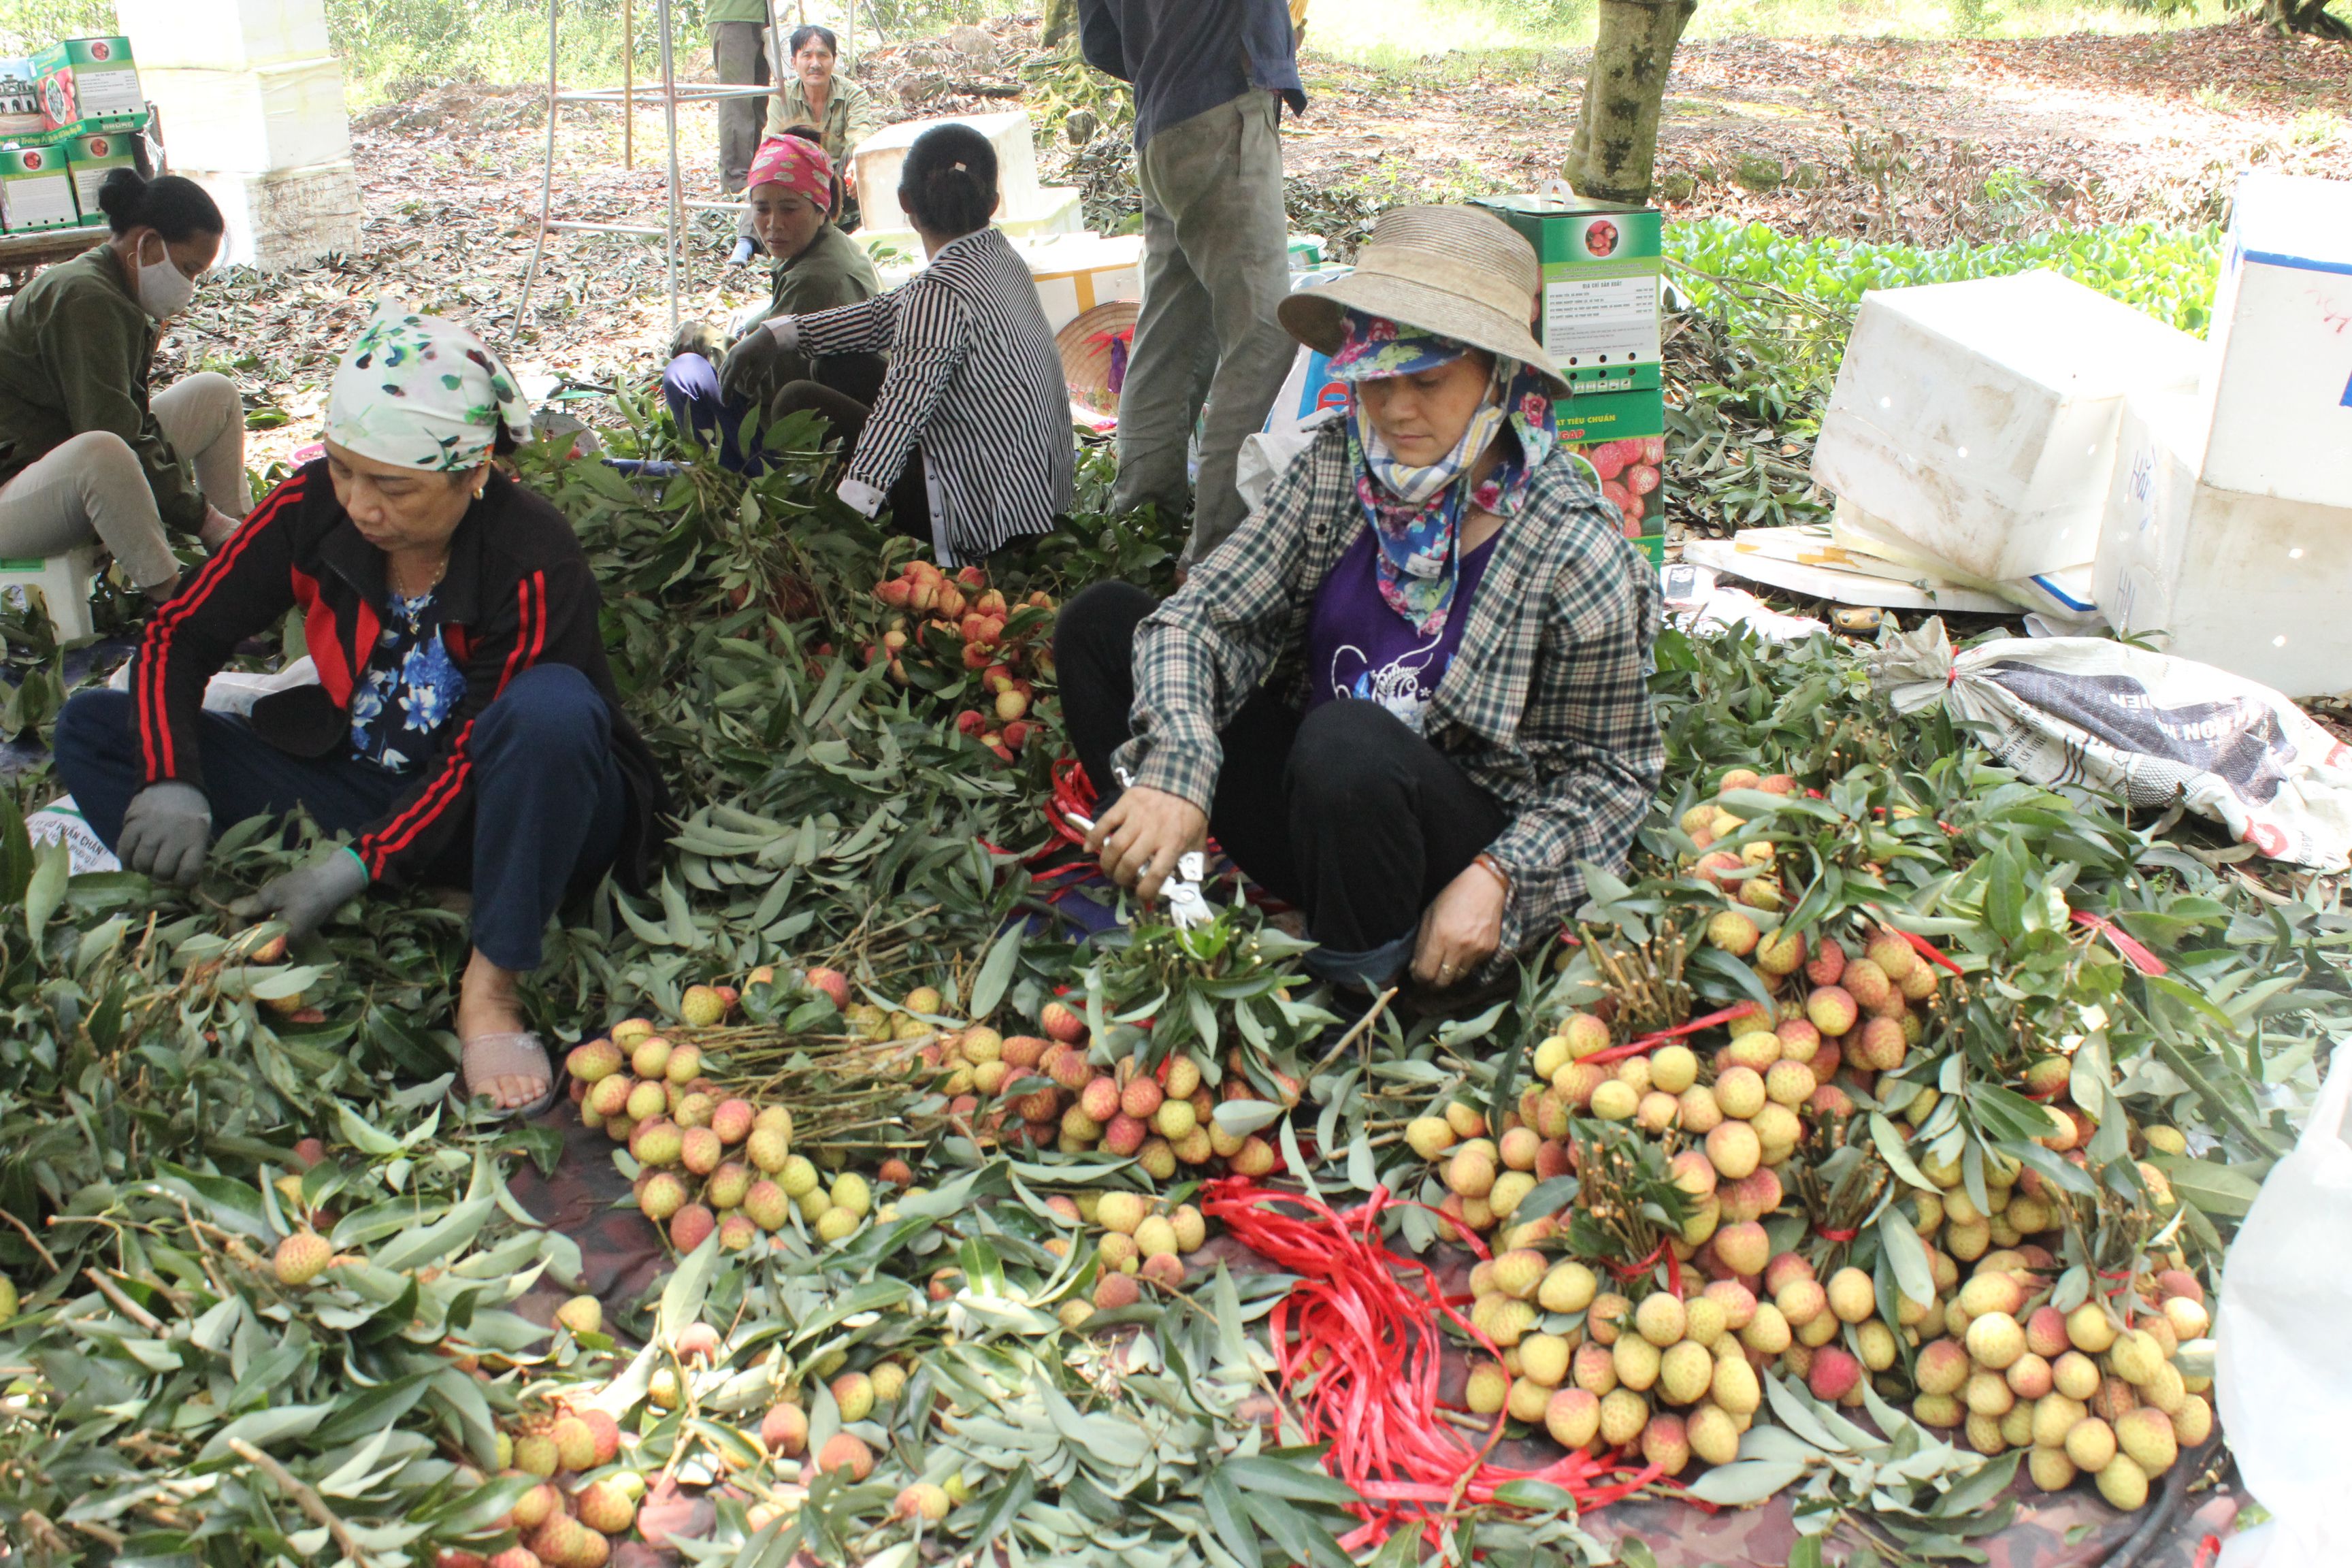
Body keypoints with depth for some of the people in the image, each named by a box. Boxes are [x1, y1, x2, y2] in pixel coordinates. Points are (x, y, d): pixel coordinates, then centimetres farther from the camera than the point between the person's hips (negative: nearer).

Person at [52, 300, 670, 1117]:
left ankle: (490, 986, -26)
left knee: (551, 707, -40)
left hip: (491, 817, -5)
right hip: (358, 784, 5)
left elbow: (481, 751, -22)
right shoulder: (311, 511, -10)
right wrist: (171, 783, -21)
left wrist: (359, 864, -30)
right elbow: (179, 635, -4)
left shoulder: (535, 560, -24)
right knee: (91, 727, -6)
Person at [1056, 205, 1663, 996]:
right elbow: (1200, 614, -11)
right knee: (1100, 619, -5)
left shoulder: (1573, 551, -16)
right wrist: (1176, 769, -30)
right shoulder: (1338, 468, -5)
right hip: (1309, 801, 5)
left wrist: (1498, 877, -22)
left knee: (1347, 739, -38)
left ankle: (1362, 999, -12)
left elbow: (1611, 769, -6)